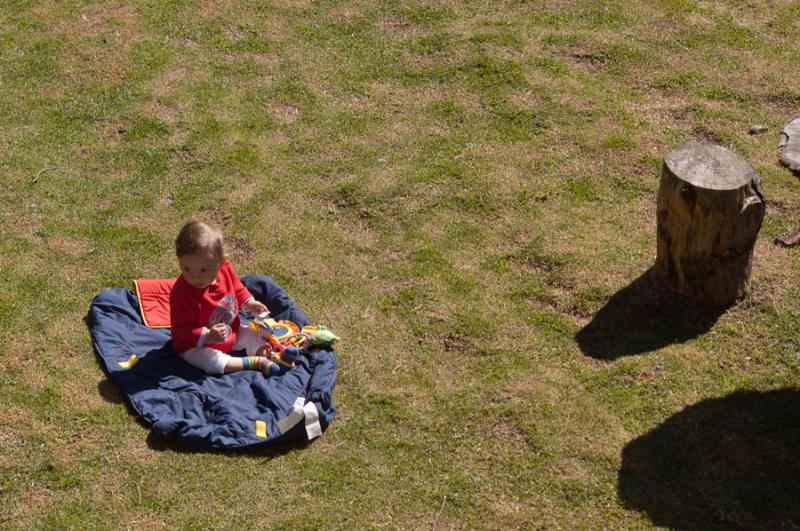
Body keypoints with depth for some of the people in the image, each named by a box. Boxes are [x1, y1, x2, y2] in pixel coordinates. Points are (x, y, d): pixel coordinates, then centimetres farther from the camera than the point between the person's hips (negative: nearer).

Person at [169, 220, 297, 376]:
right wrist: (207, 336, -40)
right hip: (196, 345, -7)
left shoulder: (225, 268, -14)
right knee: (211, 361, -32)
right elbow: (181, 329, -28)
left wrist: (248, 302, -3)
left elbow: (237, 288, 11)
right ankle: (254, 362, -24)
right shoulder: (182, 293, -34)